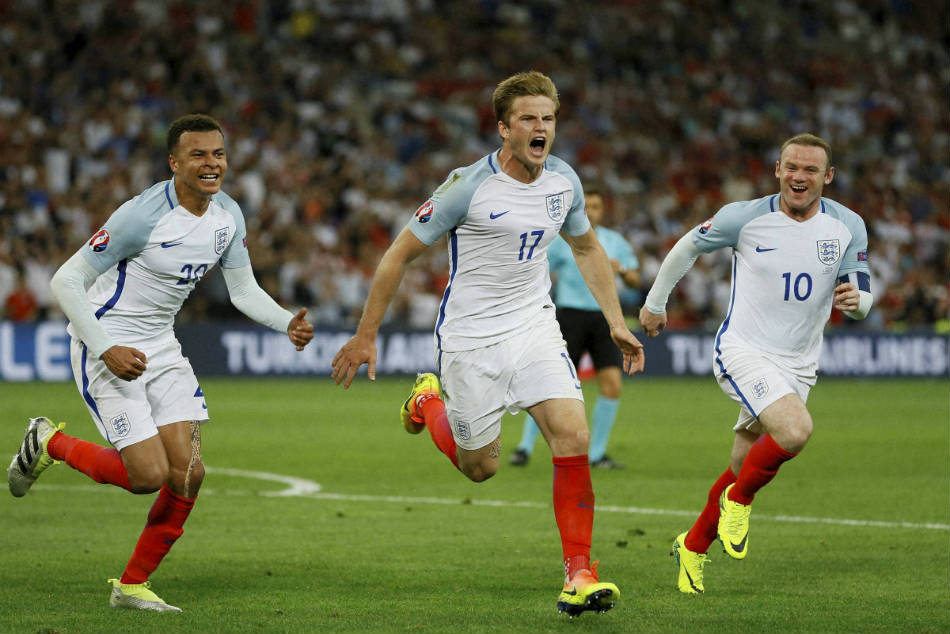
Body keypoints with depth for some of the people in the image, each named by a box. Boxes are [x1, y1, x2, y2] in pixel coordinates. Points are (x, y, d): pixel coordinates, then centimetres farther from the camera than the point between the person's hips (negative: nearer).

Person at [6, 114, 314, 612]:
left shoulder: (228, 216, -1)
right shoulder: (144, 215, -23)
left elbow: (244, 290, 10)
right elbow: (66, 281, -19)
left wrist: (289, 323, -8)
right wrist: (106, 350, -25)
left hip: (160, 346, 7)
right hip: (105, 346, -7)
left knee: (188, 473, -4)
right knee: (149, 474, -14)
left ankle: (132, 585, 14)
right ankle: (49, 443, 13)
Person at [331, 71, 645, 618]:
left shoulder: (564, 181, -1)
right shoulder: (468, 187, -17)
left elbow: (587, 248, 19)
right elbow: (401, 253, -9)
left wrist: (617, 322, 14)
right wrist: (366, 336, -6)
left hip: (534, 326, 4)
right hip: (470, 337, -4)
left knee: (574, 436, -16)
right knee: (480, 467, 8)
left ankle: (579, 577, -10)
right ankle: (429, 401, 41)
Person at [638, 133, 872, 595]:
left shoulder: (848, 227, -1)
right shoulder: (745, 218, -9)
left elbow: (862, 303, 5)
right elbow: (688, 247, 8)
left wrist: (854, 299, -20)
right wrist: (654, 303, 18)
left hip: (797, 365, 4)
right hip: (743, 351, -4)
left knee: (742, 471, 9)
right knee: (796, 431, -29)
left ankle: (692, 546, 32)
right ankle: (739, 501, -2)